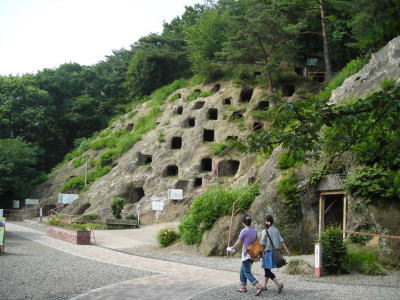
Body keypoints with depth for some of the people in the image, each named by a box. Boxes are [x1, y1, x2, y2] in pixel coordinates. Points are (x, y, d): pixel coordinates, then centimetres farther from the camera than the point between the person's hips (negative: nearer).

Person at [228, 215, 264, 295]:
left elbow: (238, 242, -5)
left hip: (247, 254, -7)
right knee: (242, 270, 19)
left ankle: (258, 286, -18)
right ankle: (243, 287, 22)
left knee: (247, 273, -5)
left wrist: (232, 248, 12)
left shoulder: (244, 231, -12)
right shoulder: (254, 231, 6)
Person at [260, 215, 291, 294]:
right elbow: (281, 240, 3)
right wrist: (286, 249, 4)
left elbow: (262, 244, -12)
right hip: (275, 251, 7)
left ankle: (278, 284, -20)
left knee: (267, 270, -5)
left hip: (268, 252, -7)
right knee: (267, 269, 18)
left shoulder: (265, 231, -11)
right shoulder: (276, 230, 7)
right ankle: (264, 286, 24)